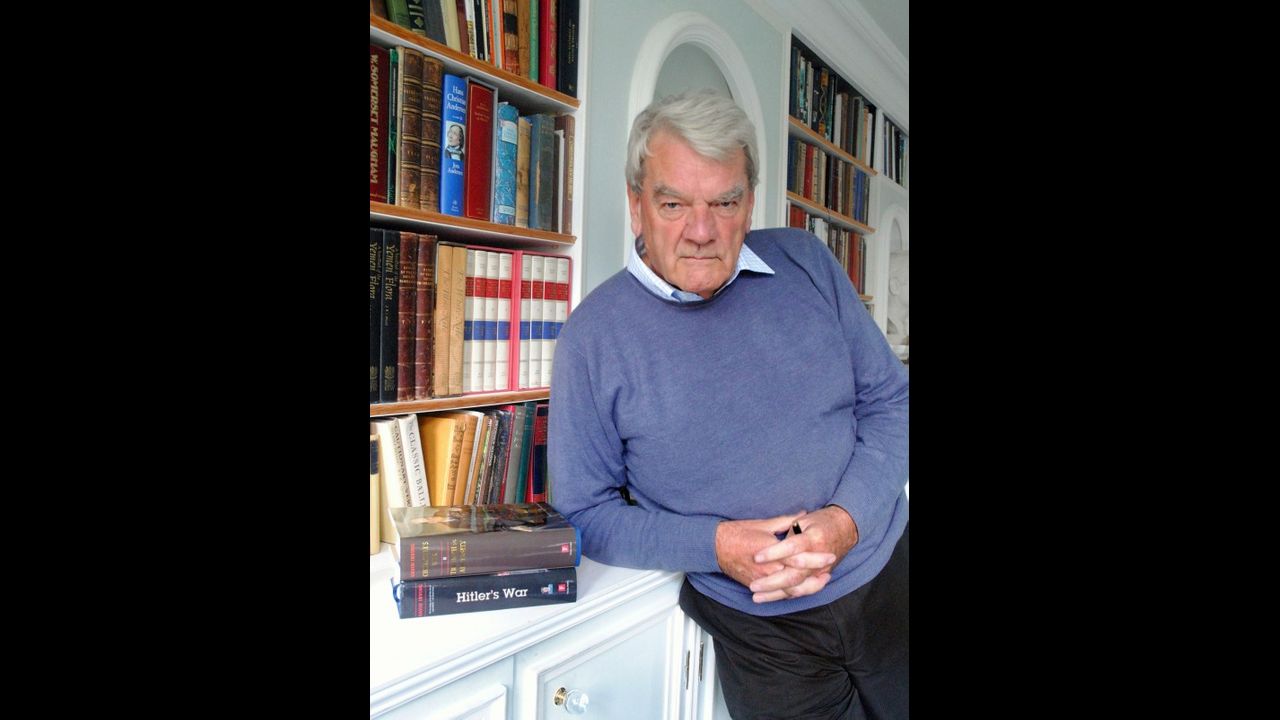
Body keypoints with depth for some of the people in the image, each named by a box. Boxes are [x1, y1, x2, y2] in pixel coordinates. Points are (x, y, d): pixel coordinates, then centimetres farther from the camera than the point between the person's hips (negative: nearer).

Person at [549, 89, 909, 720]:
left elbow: (889, 400, 2)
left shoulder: (805, 263, -2)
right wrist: (714, 544, -20)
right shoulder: (593, 337, -12)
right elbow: (585, 513, -6)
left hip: (888, 575, 4)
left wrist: (847, 518, -15)